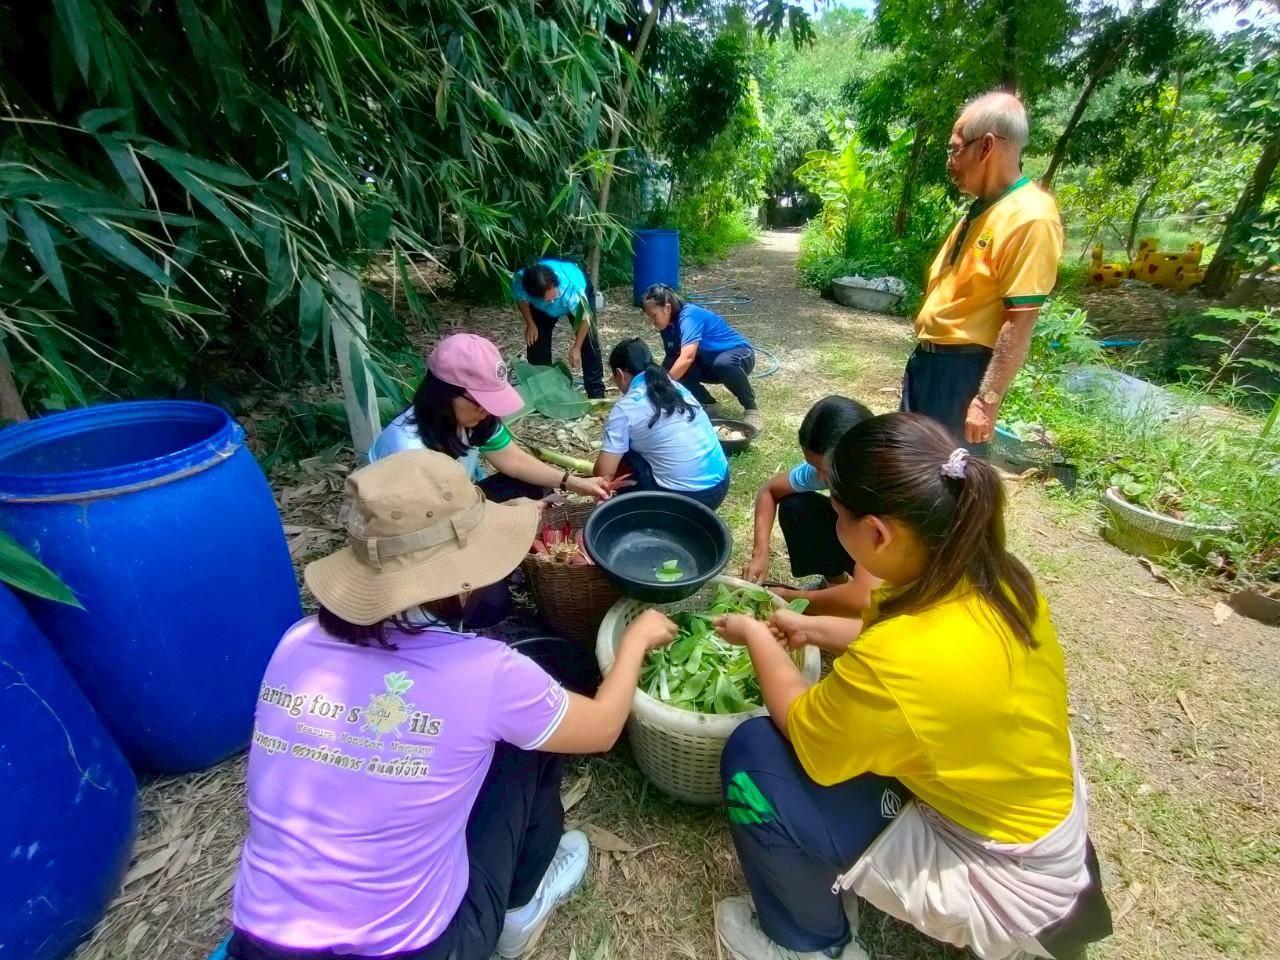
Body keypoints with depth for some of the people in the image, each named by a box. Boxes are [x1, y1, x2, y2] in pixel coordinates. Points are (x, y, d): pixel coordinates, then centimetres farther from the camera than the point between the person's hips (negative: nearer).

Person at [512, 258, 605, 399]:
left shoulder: (572, 289, -47)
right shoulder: (519, 282, -39)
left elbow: (584, 317, -28)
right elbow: (521, 299, -12)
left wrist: (576, 347, -21)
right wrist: (530, 324, -12)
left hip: (582, 292, -3)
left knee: (588, 342, -12)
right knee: (535, 341, -3)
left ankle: (596, 392, -2)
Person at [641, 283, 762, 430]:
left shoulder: (689, 316, -29)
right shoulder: (668, 325, -4)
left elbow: (687, 358, -43)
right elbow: (670, 358, 2)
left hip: (740, 354, -7)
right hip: (709, 364, 7)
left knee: (723, 363, -42)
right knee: (675, 368, -18)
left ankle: (751, 408, -18)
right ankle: (710, 406, -1)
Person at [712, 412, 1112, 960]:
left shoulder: (897, 667, -38)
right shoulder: (990, 576, -15)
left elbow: (801, 729, -17)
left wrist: (758, 640, -3)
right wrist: (813, 629, 9)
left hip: (1002, 877, -7)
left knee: (753, 755, -12)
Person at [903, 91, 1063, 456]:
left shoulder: (1029, 218, -17)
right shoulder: (983, 208, 12)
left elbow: (1019, 323, -21)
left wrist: (988, 400, -22)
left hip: (964, 369, -9)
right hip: (929, 358, 9)